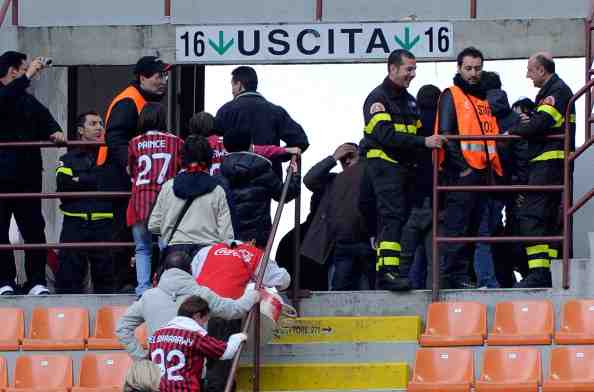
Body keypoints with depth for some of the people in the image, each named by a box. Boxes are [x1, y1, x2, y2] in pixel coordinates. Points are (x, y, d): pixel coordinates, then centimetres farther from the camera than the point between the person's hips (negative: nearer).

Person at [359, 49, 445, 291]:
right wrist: (423, 142, -24)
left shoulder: (409, 100, 21)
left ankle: (383, 273, 9)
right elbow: (387, 135, -19)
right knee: (393, 216, -19)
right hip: (384, 164, -9)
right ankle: (388, 271, -28)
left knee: (398, 218, 7)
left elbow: (416, 132, 28)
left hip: (404, 167, 9)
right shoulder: (378, 98, -7)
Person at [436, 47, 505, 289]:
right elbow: (446, 135, -12)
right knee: (457, 224, -11)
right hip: (462, 172, -8)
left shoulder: (483, 98, 22)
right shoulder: (452, 96, -2)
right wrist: (461, 166, -17)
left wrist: (495, 169, 18)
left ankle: (464, 273, 12)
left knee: (473, 225, 9)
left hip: (482, 171, 8)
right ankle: (454, 275, -13)